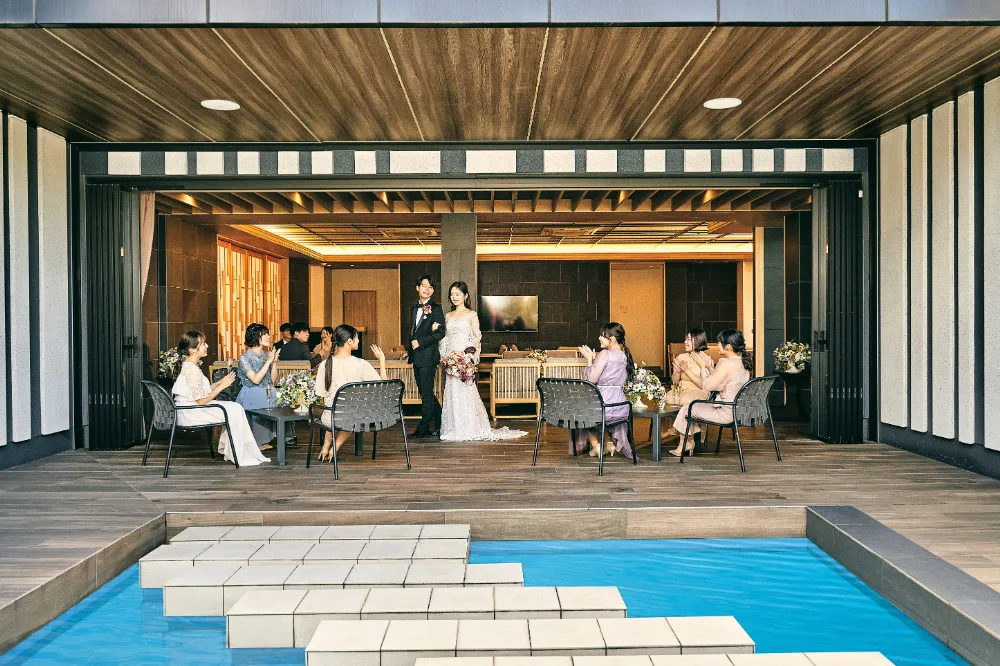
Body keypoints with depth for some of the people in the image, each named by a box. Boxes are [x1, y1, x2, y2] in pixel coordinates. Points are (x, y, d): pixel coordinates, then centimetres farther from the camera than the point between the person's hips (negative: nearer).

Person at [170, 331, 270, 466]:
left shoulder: (185, 365, 13)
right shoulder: (192, 369, -20)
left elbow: (201, 391, 12)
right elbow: (201, 400, -21)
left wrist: (220, 382, 5)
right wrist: (222, 386, -14)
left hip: (186, 411, 10)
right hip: (190, 413, -10)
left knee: (235, 408, 6)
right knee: (235, 410, -12)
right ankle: (238, 456, -5)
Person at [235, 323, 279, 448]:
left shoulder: (267, 355, 9)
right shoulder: (244, 357, -8)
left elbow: (273, 379, 8)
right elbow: (256, 379, -18)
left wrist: (274, 362, -5)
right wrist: (268, 362, -18)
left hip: (268, 395, 5)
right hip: (252, 397, -5)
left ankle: (262, 442, 0)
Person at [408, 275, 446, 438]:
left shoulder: (436, 308, -6)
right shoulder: (415, 307, 15)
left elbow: (441, 333, -12)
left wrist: (420, 342, -15)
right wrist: (410, 353, 9)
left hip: (428, 356, -8)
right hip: (416, 357, 8)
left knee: (426, 393, -2)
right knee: (425, 392, 13)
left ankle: (423, 428, 4)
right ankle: (440, 425, 24)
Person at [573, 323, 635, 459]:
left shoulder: (605, 354, -15)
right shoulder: (625, 356, 9)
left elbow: (591, 379, -14)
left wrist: (589, 359, -1)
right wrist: (594, 358, 17)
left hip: (604, 406, -7)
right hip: (621, 407, 7)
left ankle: (595, 444, 18)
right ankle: (611, 443, 28)